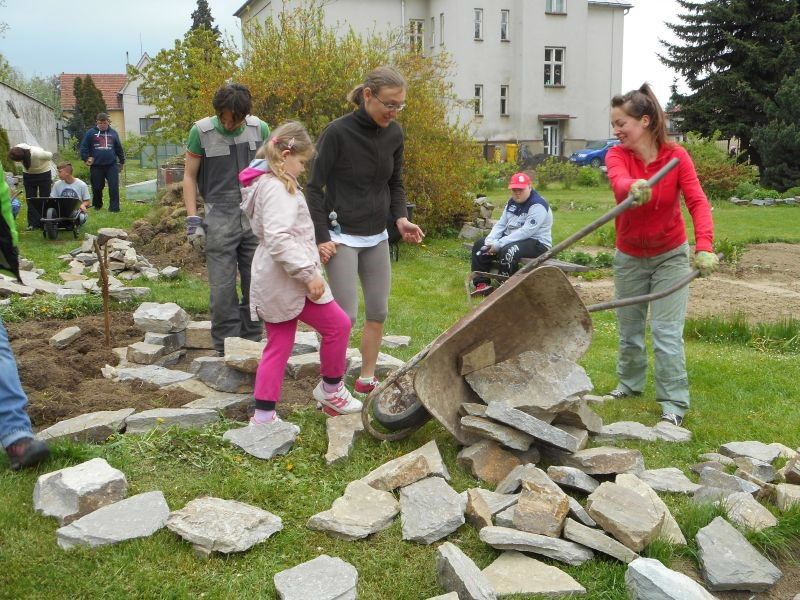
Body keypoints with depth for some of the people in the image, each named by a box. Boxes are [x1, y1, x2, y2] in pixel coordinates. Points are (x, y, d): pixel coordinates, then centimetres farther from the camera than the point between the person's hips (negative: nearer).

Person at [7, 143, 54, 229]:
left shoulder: (38, 153, -37)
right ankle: (33, 223, 3)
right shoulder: (17, 150, -24)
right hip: (28, 174, 4)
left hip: (43, 173, -4)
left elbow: (50, 155, -16)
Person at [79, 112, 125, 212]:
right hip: (96, 166, -1)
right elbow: (84, 147, 3)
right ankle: (97, 206, 27)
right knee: (97, 187, 8)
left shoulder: (113, 133, 10)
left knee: (114, 187, -8)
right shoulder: (91, 133, 3)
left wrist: (122, 162, 19)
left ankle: (114, 207, -4)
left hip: (111, 165, 1)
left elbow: (119, 148, 16)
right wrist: (86, 158, -6)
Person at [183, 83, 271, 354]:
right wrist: (192, 218, -5)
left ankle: (252, 343, 21)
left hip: (256, 217, 2)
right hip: (219, 218, -2)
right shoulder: (201, 131, -4)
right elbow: (189, 176, 3)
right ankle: (226, 350, 8)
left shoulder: (260, 128, 1)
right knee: (223, 288, -2)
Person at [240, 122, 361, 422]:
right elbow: (279, 239, -28)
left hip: (272, 284, 10)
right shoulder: (277, 188, -17)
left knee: (278, 347, 12)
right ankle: (331, 388, 22)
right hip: (288, 281, -10)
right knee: (338, 325, 6)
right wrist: (309, 273, -25)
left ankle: (263, 416, 14)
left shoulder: (266, 184, 17)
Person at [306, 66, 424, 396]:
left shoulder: (394, 134, 1)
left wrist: (400, 217, -4)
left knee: (379, 310, 8)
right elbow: (315, 187, -11)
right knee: (346, 314, -8)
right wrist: (321, 237, -14)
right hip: (342, 235, -6)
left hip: (377, 237, 6)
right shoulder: (337, 132, -16)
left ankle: (367, 379, 21)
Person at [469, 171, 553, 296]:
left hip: (536, 243, -9)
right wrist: (490, 241, -13)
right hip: (511, 239, 9)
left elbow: (526, 231, -28)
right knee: (479, 245, 0)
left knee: (507, 251, -38)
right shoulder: (512, 203, 9)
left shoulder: (538, 205, -19)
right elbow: (501, 224, 8)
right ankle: (482, 284, -6)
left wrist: (499, 244, -30)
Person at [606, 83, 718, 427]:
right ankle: (630, 384, 37)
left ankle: (674, 405, 2)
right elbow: (619, 182, -37)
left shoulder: (676, 156, -15)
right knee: (629, 328, 14)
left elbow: (698, 203, -24)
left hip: (670, 256, -2)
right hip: (629, 257, 2)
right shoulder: (617, 155, -13)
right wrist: (634, 188, -62)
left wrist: (704, 247, -41)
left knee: (667, 332, -6)